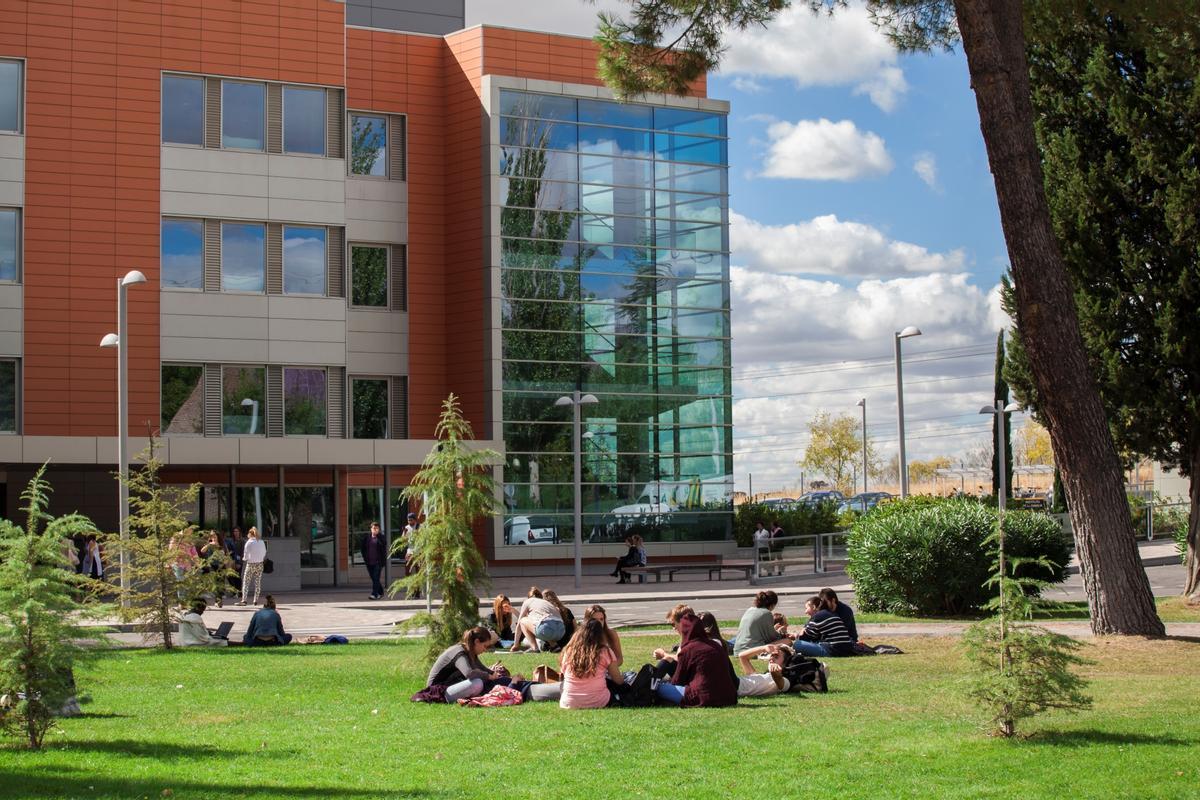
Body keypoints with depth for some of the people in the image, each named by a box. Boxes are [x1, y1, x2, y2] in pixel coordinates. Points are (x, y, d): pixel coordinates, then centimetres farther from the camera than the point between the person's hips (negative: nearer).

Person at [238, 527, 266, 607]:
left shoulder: (249, 542, -9)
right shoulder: (262, 542, 3)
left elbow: (246, 554, -8)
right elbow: (264, 553, 9)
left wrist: (244, 559, 11)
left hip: (251, 564, -4)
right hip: (259, 564, 4)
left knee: (246, 582, 1)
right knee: (258, 582, 9)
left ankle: (243, 600, -6)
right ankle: (255, 601, 10)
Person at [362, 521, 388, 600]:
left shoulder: (381, 538, -2)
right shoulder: (366, 538, 9)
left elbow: (384, 548, -8)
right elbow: (363, 548, 12)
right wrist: (365, 558, 6)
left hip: (378, 562, -4)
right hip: (369, 562, 4)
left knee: (376, 578, -10)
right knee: (373, 578, 12)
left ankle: (374, 594, -13)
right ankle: (380, 592, 28)